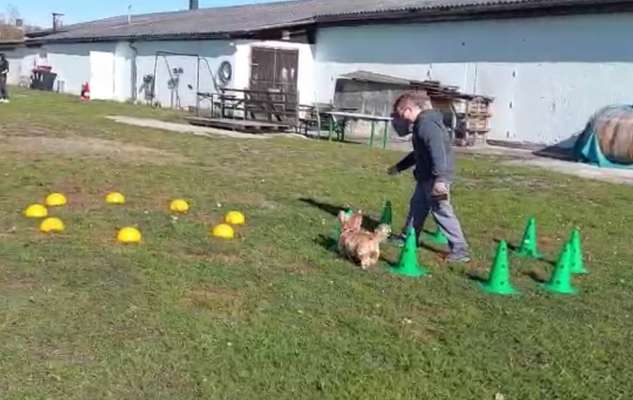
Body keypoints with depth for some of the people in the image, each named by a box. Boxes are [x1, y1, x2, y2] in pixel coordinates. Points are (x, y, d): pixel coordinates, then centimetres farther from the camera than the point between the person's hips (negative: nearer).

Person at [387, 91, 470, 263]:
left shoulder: (426, 123, -17)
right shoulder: (420, 124, 18)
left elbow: (438, 151, -27)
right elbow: (418, 153, 31)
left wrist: (439, 179, -32)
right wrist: (399, 167, 39)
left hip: (435, 178, -11)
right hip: (426, 177, 11)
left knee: (441, 211, -9)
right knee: (417, 206, 20)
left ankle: (460, 250, -6)